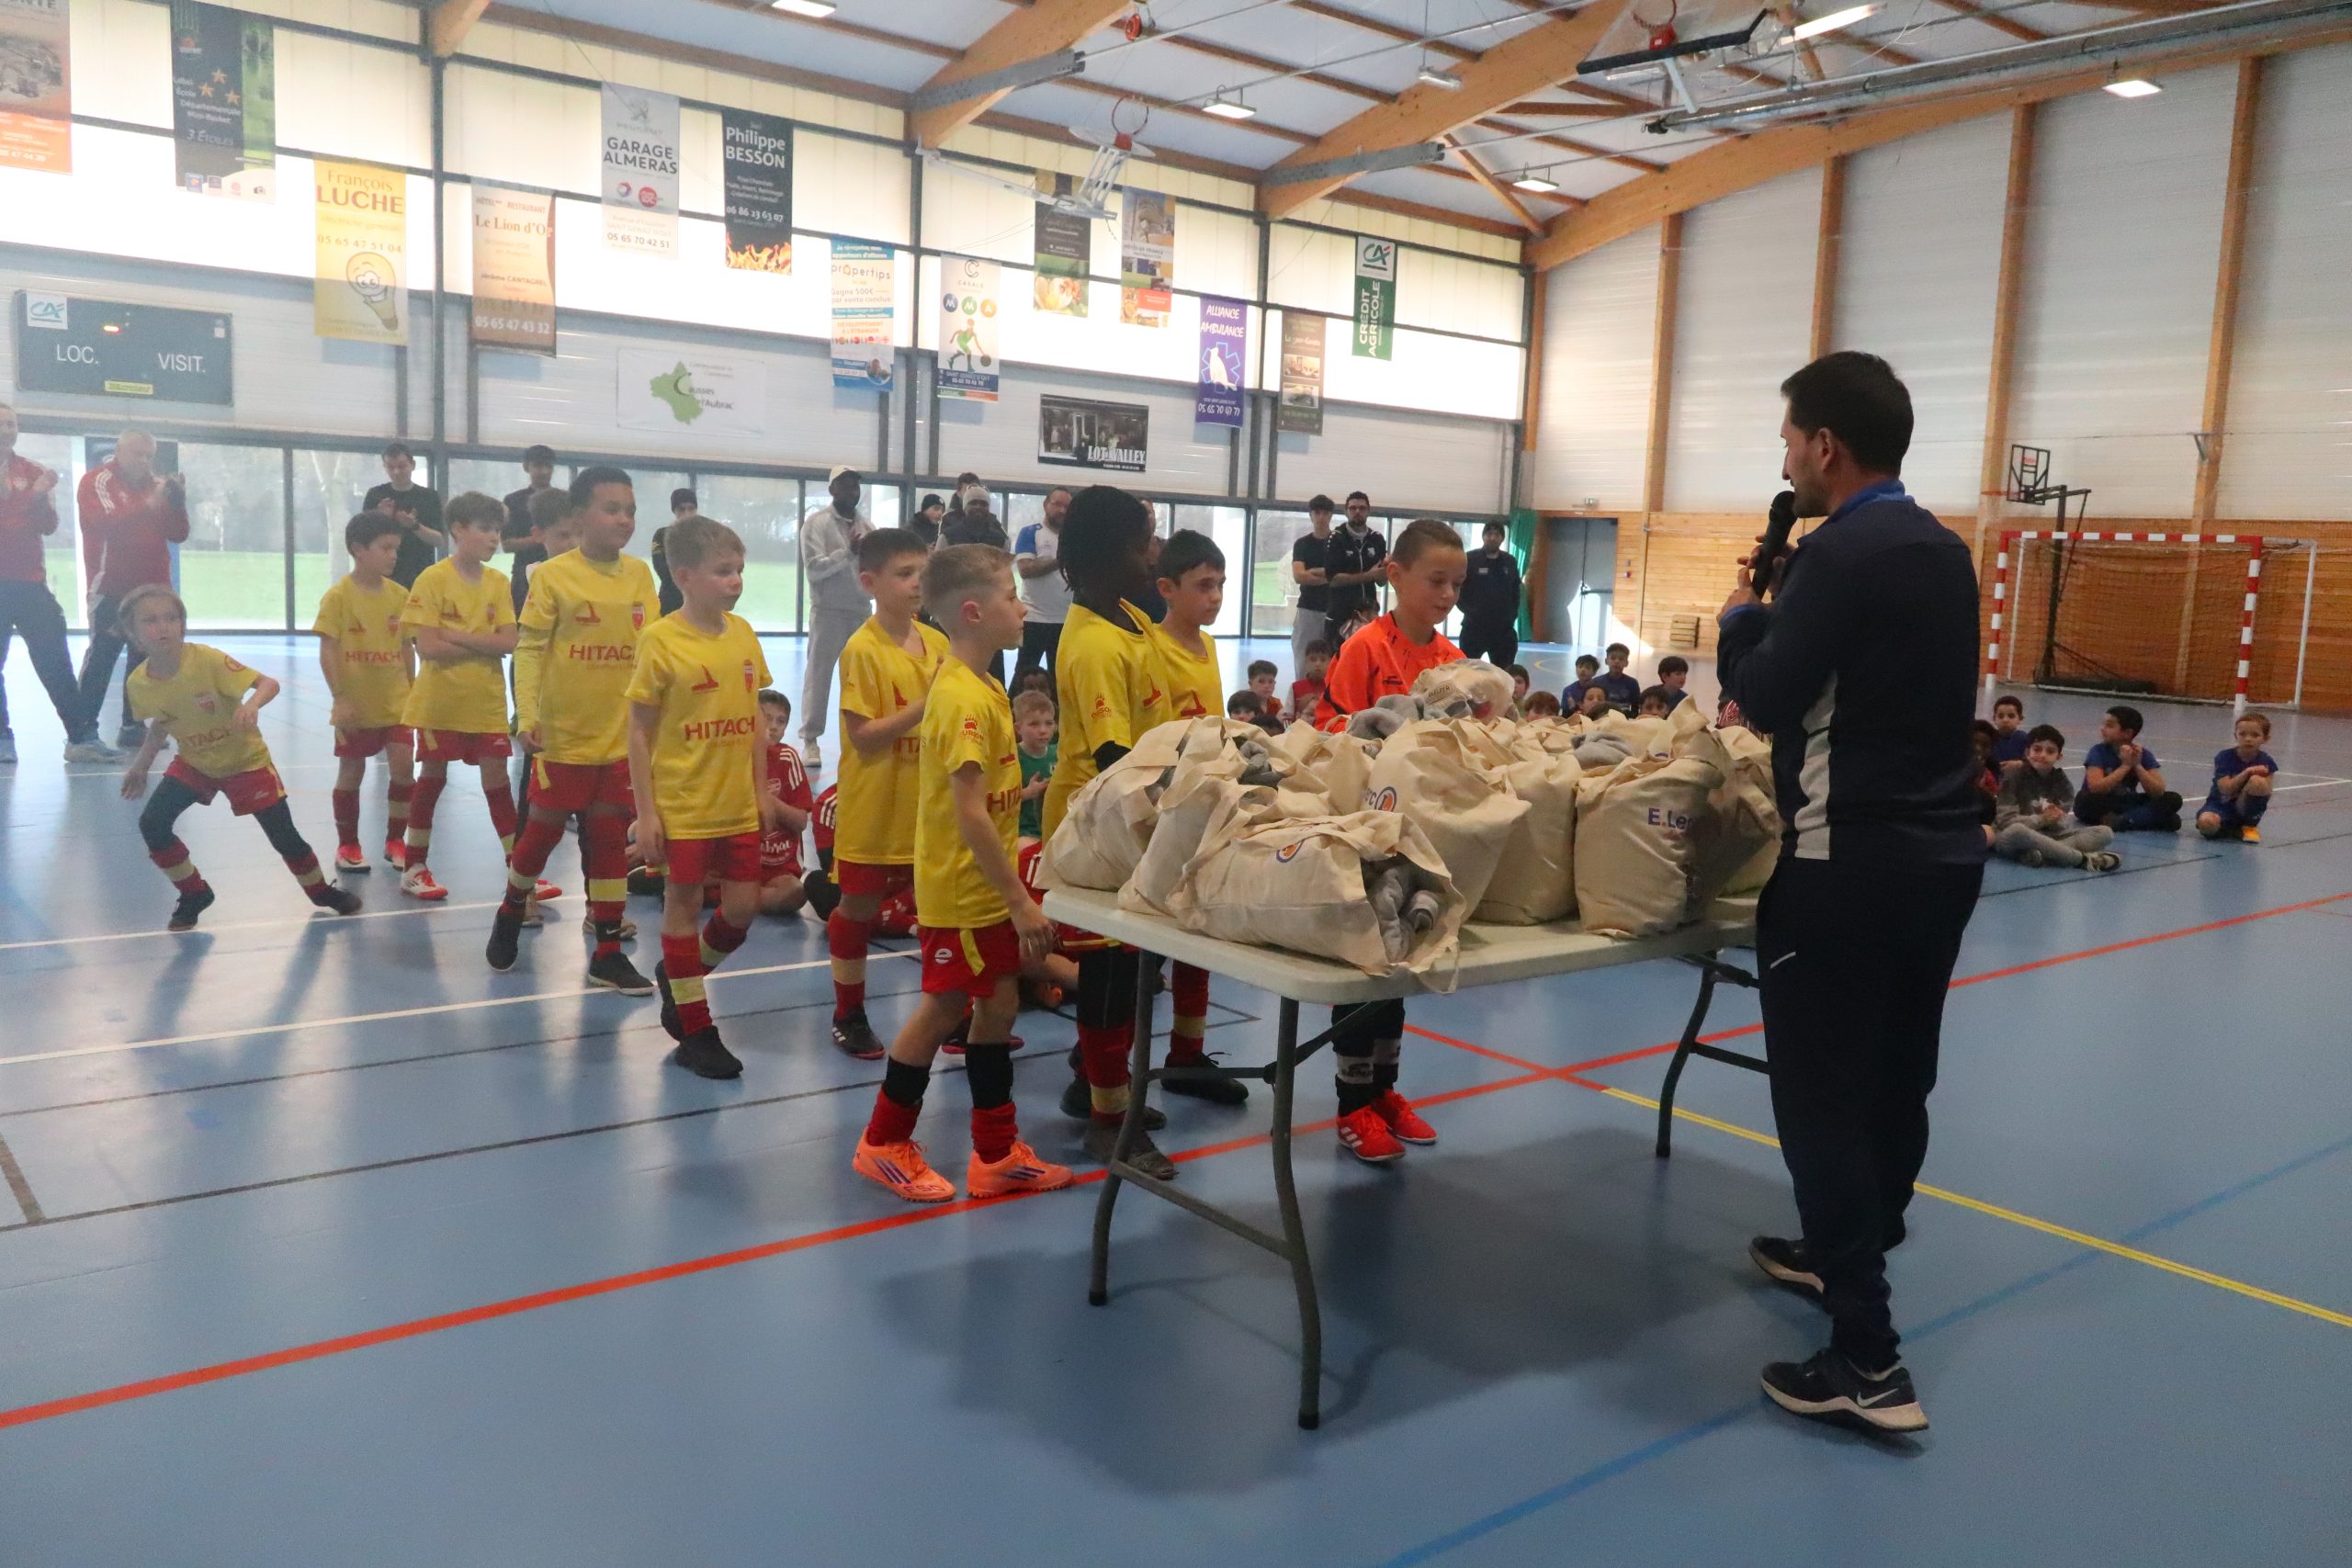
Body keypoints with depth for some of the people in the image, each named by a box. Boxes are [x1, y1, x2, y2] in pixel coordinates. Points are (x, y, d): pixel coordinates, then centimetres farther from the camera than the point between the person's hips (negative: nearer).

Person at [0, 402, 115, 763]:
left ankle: (82, 736, -2)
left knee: (56, 661, -1)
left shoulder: (34, 472, 10)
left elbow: (49, 526, 5)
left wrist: (40, 497, -14)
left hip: (30, 582, 2)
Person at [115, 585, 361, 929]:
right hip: (193, 764, 4)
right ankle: (194, 894, 11)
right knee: (151, 824, -11)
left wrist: (252, 705, -49)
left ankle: (322, 891, 25)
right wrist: (140, 767, 1)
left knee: (284, 836, -2)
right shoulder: (138, 683, -14)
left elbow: (269, 683, -30)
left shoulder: (207, 660, -28)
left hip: (245, 760, -4)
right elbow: (160, 725, 5)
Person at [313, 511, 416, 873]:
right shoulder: (338, 596, -11)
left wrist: (412, 691, 8)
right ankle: (347, 845, 23)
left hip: (396, 702, 3)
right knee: (351, 772, 9)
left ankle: (395, 841, 11)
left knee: (403, 766, -6)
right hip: (356, 705, -3)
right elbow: (328, 652, -12)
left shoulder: (399, 595, 2)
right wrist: (340, 698, -16)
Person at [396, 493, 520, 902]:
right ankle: (414, 868, 21)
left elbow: (507, 642, -8)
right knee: (432, 778, 8)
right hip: (440, 701, -3)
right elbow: (428, 647, -17)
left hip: (487, 703, 3)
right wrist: (482, 645, -13)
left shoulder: (497, 582, 2)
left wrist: (456, 637, -16)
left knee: (497, 780, 4)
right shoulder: (433, 580, -10)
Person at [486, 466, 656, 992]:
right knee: (544, 828, 9)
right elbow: (528, 648, -8)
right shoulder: (553, 574, -9)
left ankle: (608, 952, 16)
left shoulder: (640, 575, 1)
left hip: (623, 736, 3)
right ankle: (511, 913, 36)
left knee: (610, 838, 8)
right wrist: (526, 715, -15)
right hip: (564, 735, -3)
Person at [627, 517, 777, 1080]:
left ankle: (678, 976, 37)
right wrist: (645, 812, -10)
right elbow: (639, 731, -9)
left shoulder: (743, 633, 3)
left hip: (739, 805, 5)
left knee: (742, 908, 9)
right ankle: (694, 1030, 20)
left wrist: (762, 789, 10)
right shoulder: (661, 641, -13)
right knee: (684, 905, 8)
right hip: (683, 806, -5)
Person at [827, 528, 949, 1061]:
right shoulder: (862, 649, -15)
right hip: (874, 807, -5)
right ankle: (848, 1016, 23)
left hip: (928, 805, 6)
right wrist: (925, 706, -24)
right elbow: (862, 735, -18)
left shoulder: (939, 643, 4)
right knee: (859, 906, 8)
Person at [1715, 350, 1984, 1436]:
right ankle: (1849, 1253, 37)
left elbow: (1766, 699, -15)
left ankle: (1866, 1360, -3)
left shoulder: (1838, 551, -16)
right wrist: (1783, 617, 16)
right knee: (1896, 1078, 19)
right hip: (1943, 847, 9)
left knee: (1822, 1094, -4)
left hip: (1849, 860, -9)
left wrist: (1741, 618, 3)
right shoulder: (1945, 550, 11)